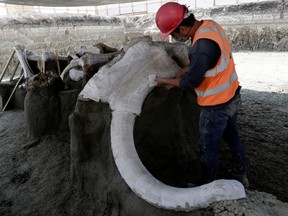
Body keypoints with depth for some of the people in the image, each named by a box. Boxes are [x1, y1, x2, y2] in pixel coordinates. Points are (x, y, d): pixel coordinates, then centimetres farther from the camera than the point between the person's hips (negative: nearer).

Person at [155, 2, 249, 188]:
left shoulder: (202, 45, -32)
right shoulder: (210, 25, -1)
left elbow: (191, 82, -23)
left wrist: (166, 81, -8)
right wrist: (186, 69, 1)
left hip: (217, 106, -9)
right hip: (232, 96, 9)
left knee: (209, 147, 12)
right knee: (232, 136, 26)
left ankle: (209, 185, 34)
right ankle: (241, 175, 47)